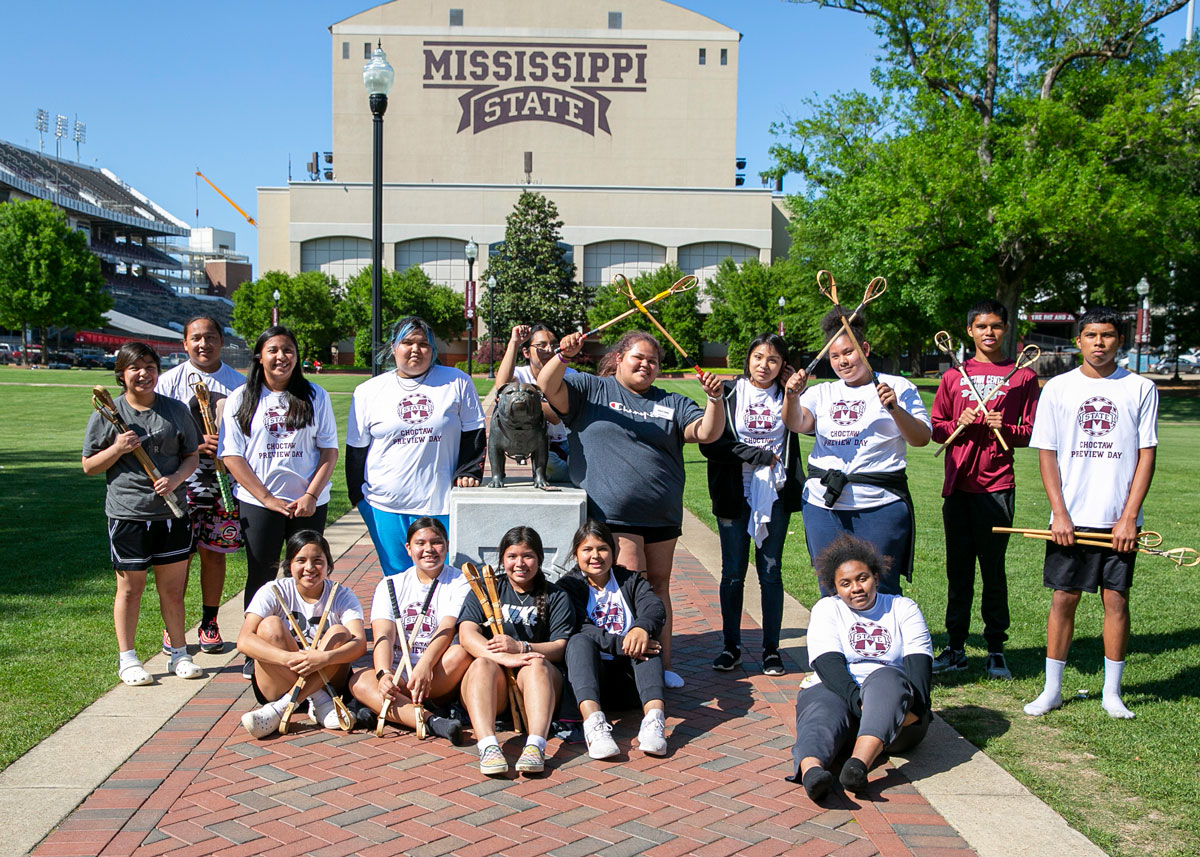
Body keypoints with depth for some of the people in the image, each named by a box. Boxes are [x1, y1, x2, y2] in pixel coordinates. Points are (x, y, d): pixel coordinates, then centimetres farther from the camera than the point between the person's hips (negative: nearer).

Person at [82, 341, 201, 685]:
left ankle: (179, 653, 22)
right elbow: (89, 466, 3)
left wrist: (176, 479, -9)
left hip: (172, 512, 2)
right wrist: (118, 449, -14)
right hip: (128, 513, -2)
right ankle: (127, 658, 19)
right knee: (130, 588, 6)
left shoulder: (176, 410, 6)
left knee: (173, 588, 9)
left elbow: (191, 456, 10)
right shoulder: (107, 415, 0)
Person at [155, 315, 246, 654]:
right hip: (182, 481, -2)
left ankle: (209, 623, 19)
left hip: (225, 482, 2)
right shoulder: (170, 380, 3)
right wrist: (198, 444, -15)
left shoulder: (238, 382, 10)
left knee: (214, 551, 7)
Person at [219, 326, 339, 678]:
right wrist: (268, 499, -10)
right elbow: (231, 455, -2)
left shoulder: (315, 397, 4)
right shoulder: (241, 399, 2)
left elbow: (329, 451, 3)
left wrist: (310, 496, -9)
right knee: (260, 576, 5)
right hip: (258, 502, -1)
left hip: (309, 503, 1)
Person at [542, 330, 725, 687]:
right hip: (613, 511, -4)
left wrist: (714, 398, -13)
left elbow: (707, 432, 4)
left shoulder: (672, 403, 14)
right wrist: (564, 355, -20)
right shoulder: (592, 390, 7)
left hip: (662, 516, 4)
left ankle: (662, 665, 15)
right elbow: (548, 387, -3)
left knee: (659, 586, 9)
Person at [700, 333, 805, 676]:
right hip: (735, 493, -1)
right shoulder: (728, 393, 2)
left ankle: (771, 648, 13)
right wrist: (754, 455, -11)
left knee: (770, 571, 4)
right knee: (733, 572, 4)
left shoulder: (786, 396, 7)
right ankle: (731, 646, 16)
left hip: (774, 494, 1)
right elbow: (709, 443, -7)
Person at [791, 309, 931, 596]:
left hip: (881, 505, -3)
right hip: (823, 505, 3)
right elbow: (798, 423, -3)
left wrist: (895, 408, -18)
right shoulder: (821, 393, 14)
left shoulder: (899, 387, 6)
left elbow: (922, 438, -2)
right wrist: (792, 395, -23)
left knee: (880, 590, 1)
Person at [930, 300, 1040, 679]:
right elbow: (934, 427, 10)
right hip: (957, 484, 3)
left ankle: (996, 649, 12)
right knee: (958, 569, 8)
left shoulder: (1023, 376, 4)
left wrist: (1003, 427, -15)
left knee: (993, 569, 2)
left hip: (996, 486, -2)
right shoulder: (954, 375, 10)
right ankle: (955, 647, 16)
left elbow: (1031, 433, 4)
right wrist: (959, 424, -9)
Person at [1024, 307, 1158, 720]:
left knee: (1116, 598, 4)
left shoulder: (1140, 388, 3)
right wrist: (1059, 513, -6)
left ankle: (1112, 692, 16)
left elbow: (1146, 454, 2)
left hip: (1120, 520, 0)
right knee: (1063, 598, 3)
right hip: (1071, 518, 0)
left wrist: (1129, 517, -6)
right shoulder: (1058, 388, 4)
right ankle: (1052, 689, 13)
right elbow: (1046, 453, 3)